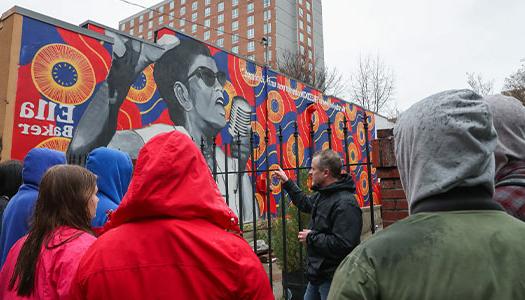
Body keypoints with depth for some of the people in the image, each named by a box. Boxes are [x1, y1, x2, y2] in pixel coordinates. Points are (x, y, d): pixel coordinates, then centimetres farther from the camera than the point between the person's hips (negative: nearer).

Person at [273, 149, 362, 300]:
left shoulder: (345, 203, -26)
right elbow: (306, 204, 27)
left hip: (333, 278, -9)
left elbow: (342, 245, -32)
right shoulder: (323, 194, 6)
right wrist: (287, 183, 24)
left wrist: (311, 237, -19)